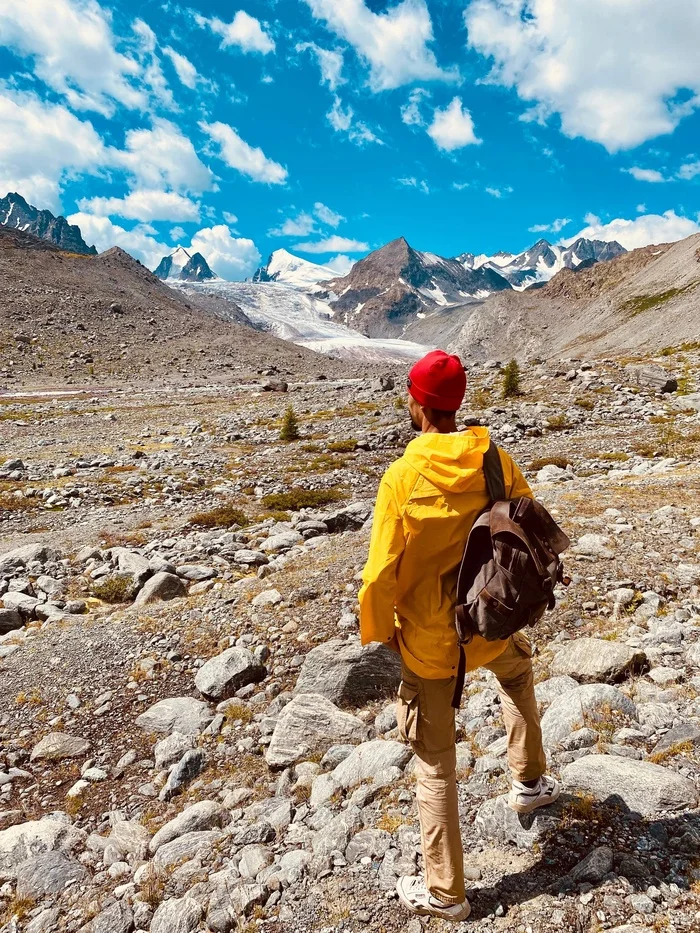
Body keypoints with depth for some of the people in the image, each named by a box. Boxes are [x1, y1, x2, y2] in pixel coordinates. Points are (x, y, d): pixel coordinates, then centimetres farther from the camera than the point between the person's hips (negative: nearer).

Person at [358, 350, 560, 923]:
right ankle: (529, 781, 50)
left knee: (436, 763, 14)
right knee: (518, 670, 38)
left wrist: (377, 640, -4)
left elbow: (381, 574, -20)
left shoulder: (403, 476, -21)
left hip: (428, 639, -3)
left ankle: (445, 892, 30)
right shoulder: (495, 460, -10)